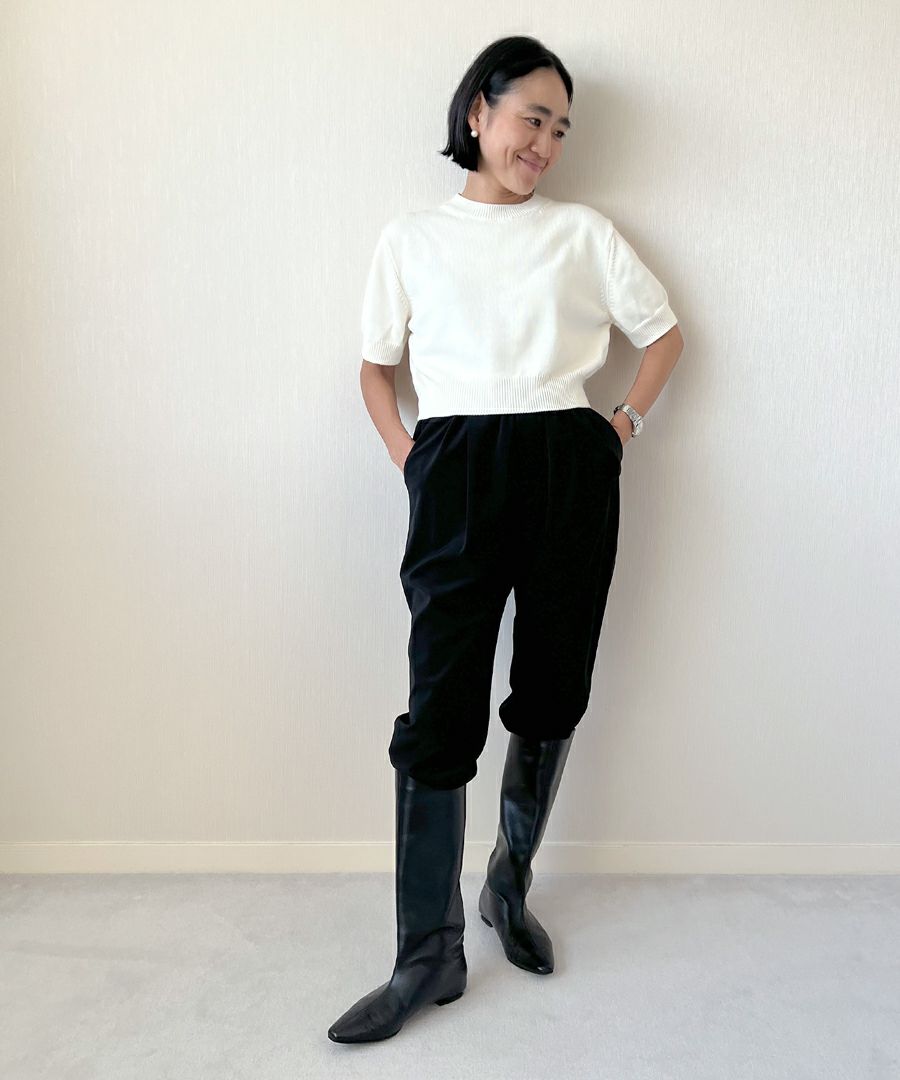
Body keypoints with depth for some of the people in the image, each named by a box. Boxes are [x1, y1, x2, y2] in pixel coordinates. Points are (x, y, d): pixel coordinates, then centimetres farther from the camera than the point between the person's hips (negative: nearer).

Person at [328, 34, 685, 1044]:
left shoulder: (584, 231, 13)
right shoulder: (410, 238, 12)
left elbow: (663, 331, 18)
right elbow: (376, 363, 16)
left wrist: (625, 423, 5)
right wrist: (400, 449, 0)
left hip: (570, 468, 2)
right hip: (457, 473, -1)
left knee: (551, 694, 7)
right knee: (440, 707, -7)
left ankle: (510, 886, 30)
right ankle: (428, 954, 5)